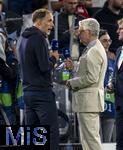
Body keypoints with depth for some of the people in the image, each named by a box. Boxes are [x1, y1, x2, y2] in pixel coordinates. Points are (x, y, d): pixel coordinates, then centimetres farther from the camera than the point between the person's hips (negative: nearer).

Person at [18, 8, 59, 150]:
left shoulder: (24, 39, 16)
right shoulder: (39, 39, -13)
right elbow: (45, 67, -19)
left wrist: (49, 57, 11)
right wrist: (54, 58, -1)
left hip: (28, 92, 9)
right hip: (42, 92, -9)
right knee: (51, 133, -8)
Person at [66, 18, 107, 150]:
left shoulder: (94, 51, -15)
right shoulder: (91, 49, 19)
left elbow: (92, 78, -22)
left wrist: (72, 83, -10)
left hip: (89, 99, -11)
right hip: (86, 101, 11)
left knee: (91, 138, -11)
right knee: (86, 138, 13)